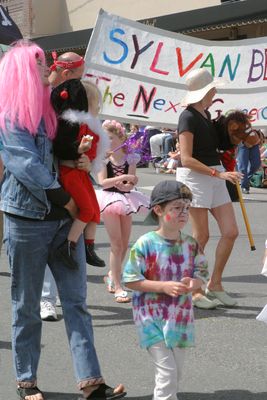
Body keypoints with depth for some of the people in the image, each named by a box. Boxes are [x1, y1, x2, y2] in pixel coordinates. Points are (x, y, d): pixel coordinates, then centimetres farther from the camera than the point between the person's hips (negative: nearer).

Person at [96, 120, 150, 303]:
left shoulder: (129, 159, 0)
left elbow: (131, 184, -7)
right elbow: (103, 182, -15)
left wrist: (125, 185, -27)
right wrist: (122, 178, -24)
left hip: (125, 200, 3)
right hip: (110, 200, -3)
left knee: (124, 244, 11)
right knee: (117, 245, -6)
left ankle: (112, 276, 34)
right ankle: (118, 287, -2)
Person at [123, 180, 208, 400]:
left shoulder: (191, 245, 0)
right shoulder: (146, 244, -14)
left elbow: (201, 275, 8)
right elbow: (130, 280, -13)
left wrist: (191, 284, -16)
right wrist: (164, 286, -22)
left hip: (180, 316, 5)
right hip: (152, 318, -5)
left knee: (177, 371, 16)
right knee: (167, 370, -9)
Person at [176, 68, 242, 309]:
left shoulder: (206, 114, 16)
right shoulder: (188, 117, -10)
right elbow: (186, 159, -17)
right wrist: (218, 173, -21)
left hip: (215, 176, 8)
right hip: (195, 177, -8)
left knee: (231, 232, 2)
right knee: (201, 236, -5)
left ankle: (214, 285, 14)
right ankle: (193, 291, 6)